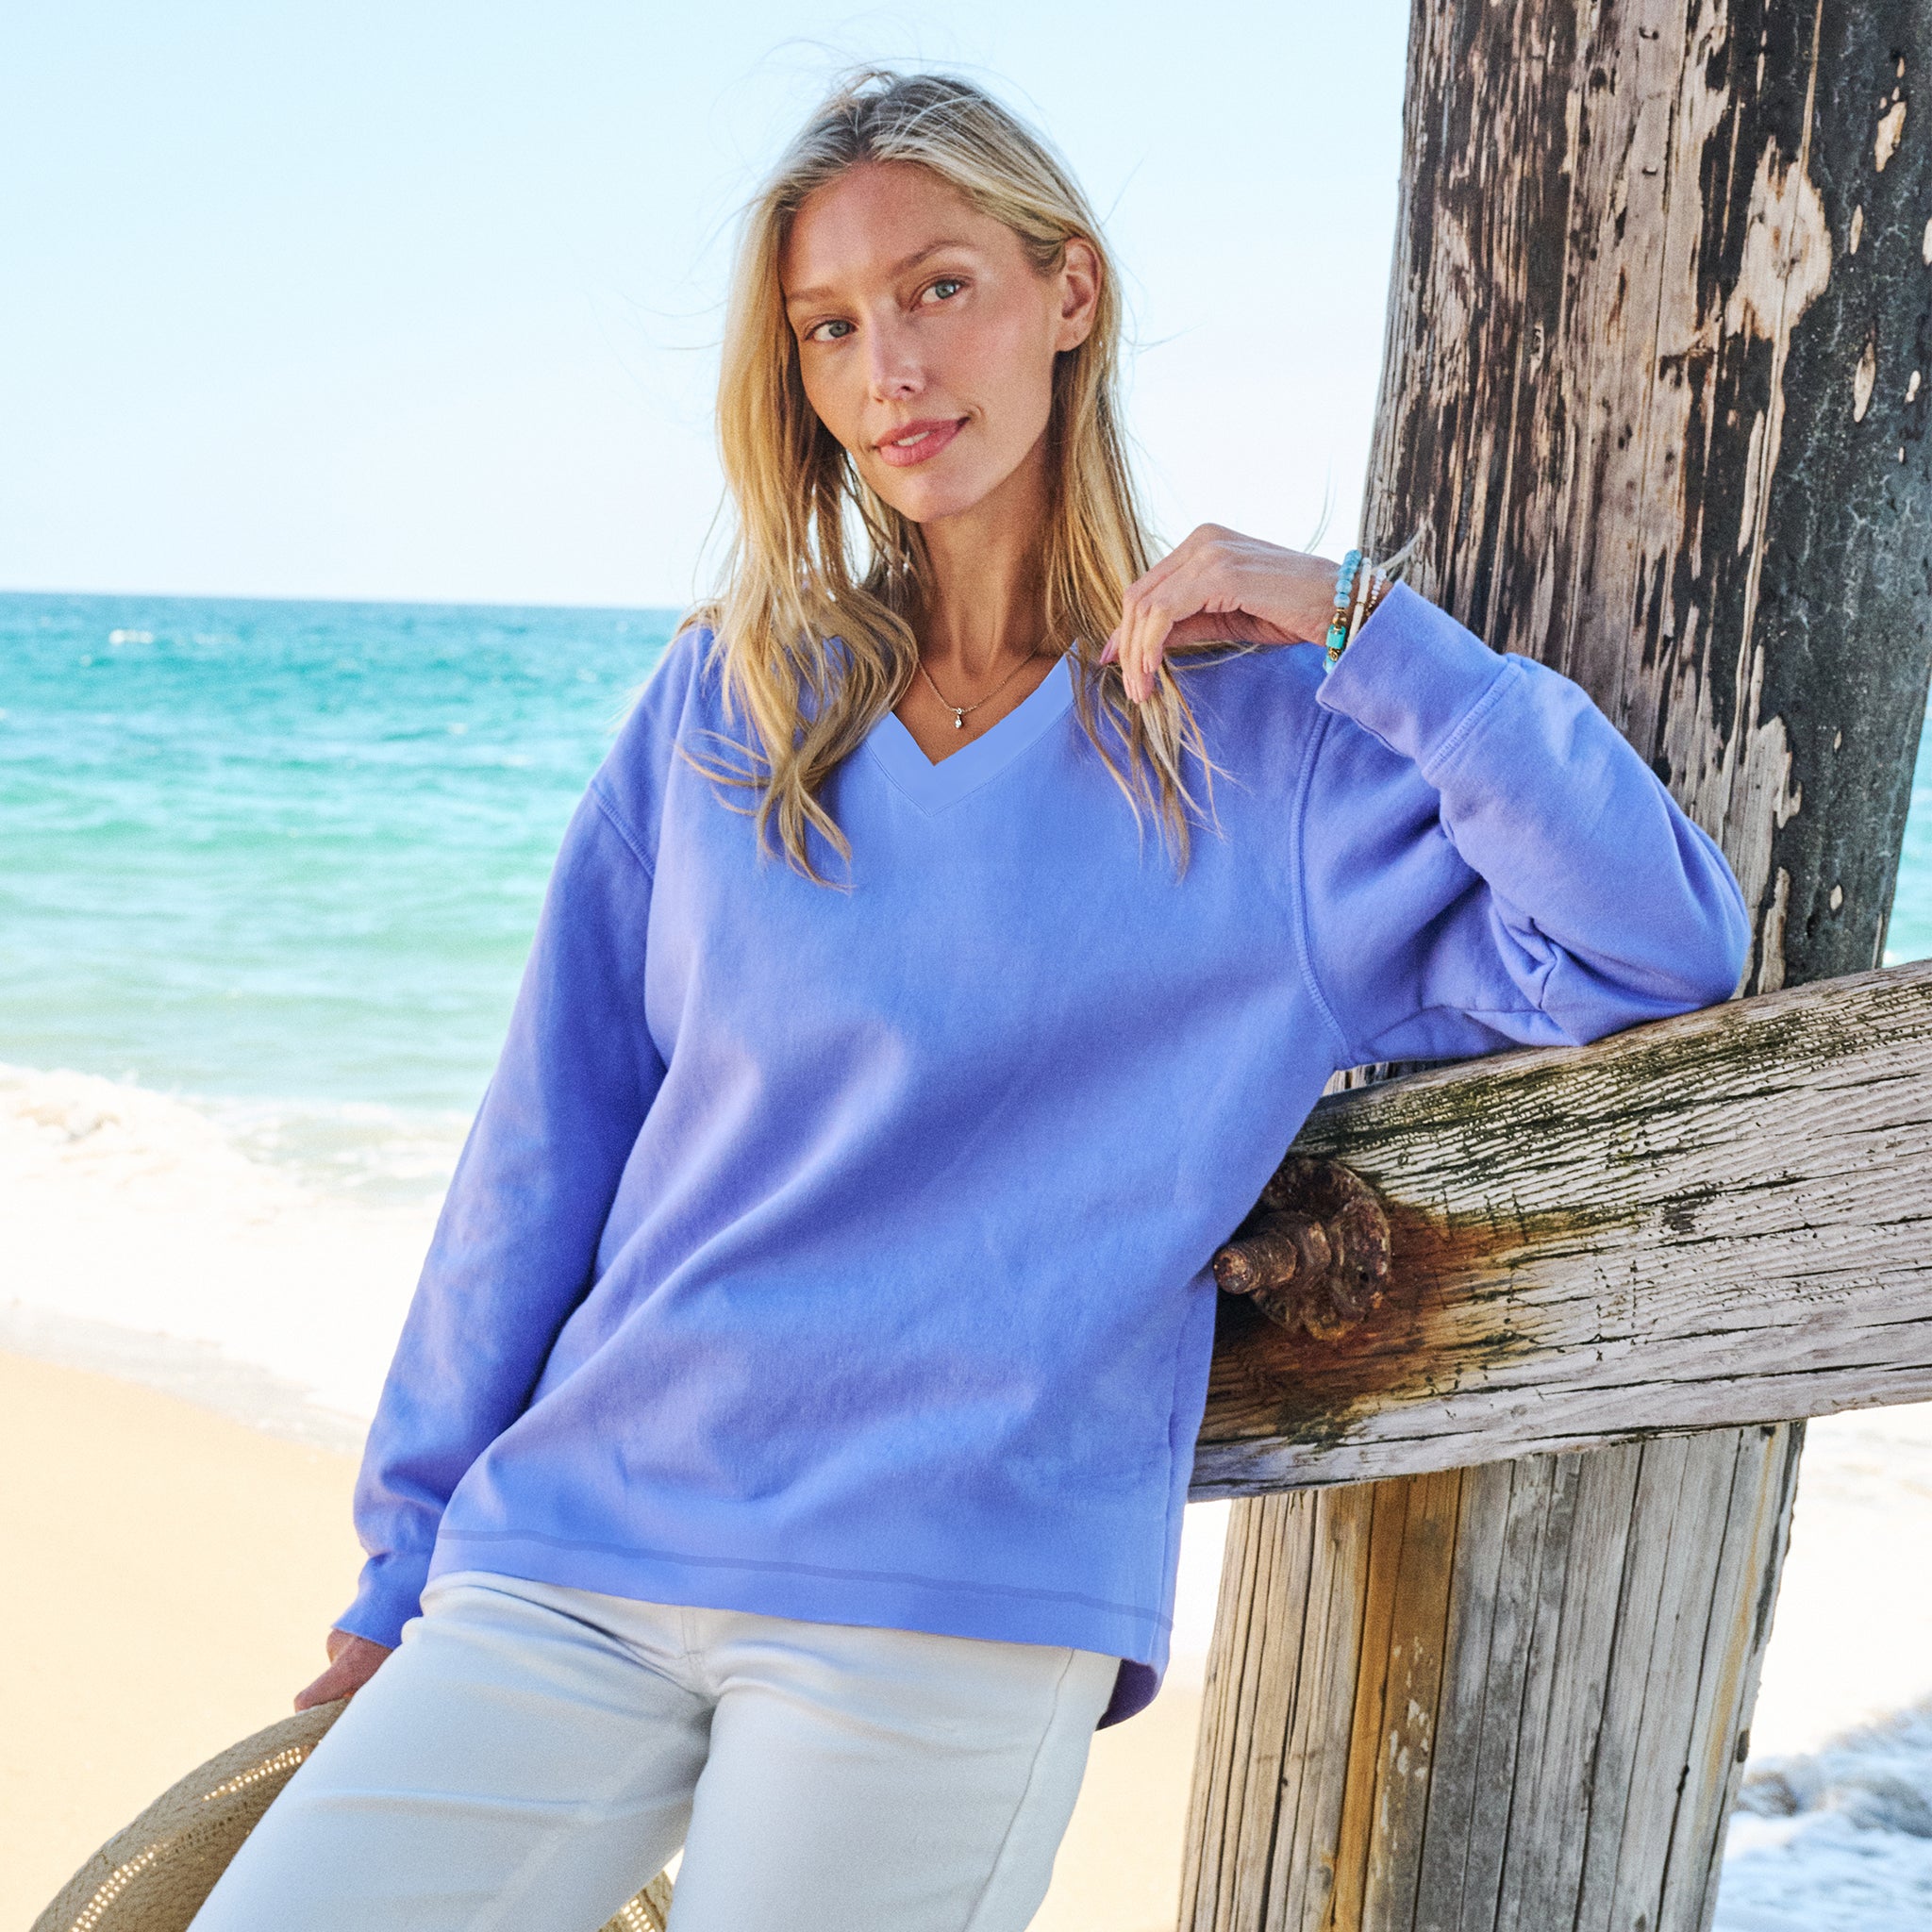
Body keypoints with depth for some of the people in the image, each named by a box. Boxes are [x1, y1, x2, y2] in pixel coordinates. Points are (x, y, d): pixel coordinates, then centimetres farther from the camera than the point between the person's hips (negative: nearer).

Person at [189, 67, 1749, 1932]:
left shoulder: (1266, 748, 3)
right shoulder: (720, 708, 7)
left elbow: (1668, 940, -4)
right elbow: (545, 1146, 8)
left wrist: (1355, 621, -7)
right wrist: (411, 1559, 10)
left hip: (955, 1610, -2)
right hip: (558, 1569, 3)